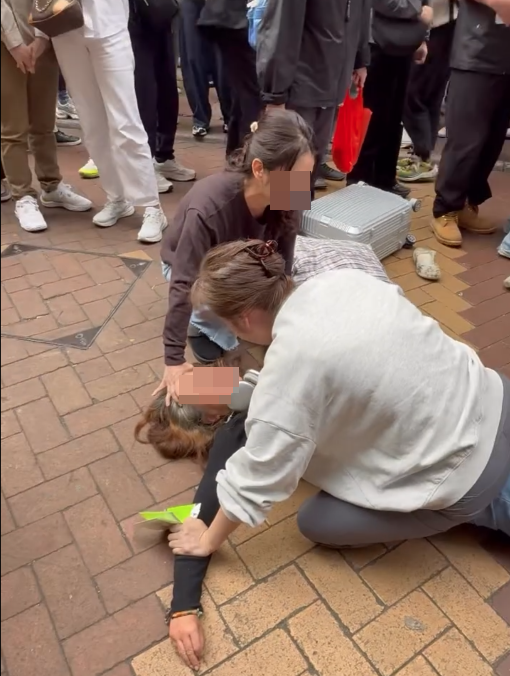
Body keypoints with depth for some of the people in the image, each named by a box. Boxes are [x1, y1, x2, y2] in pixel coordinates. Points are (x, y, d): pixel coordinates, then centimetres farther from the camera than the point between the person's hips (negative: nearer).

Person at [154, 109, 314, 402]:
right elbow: (183, 284, -39)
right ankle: (201, 323, 1)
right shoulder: (208, 207, -41)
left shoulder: (286, 202, -27)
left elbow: (281, 268, -19)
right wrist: (174, 359, -37)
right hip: (190, 265, -4)